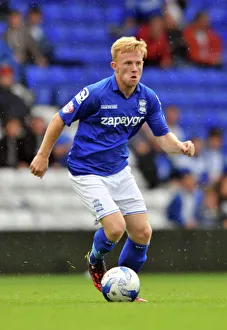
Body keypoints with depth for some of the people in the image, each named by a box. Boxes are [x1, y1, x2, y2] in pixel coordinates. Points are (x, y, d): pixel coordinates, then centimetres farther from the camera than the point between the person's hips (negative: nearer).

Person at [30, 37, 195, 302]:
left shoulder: (148, 99, -5)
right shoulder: (95, 94, -21)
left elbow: (163, 137, 0)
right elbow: (60, 120, -9)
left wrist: (181, 146, -23)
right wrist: (43, 155, -3)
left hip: (119, 171, 6)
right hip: (86, 172, -6)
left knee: (142, 232, 0)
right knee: (116, 227, -20)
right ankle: (95, 260, 15)